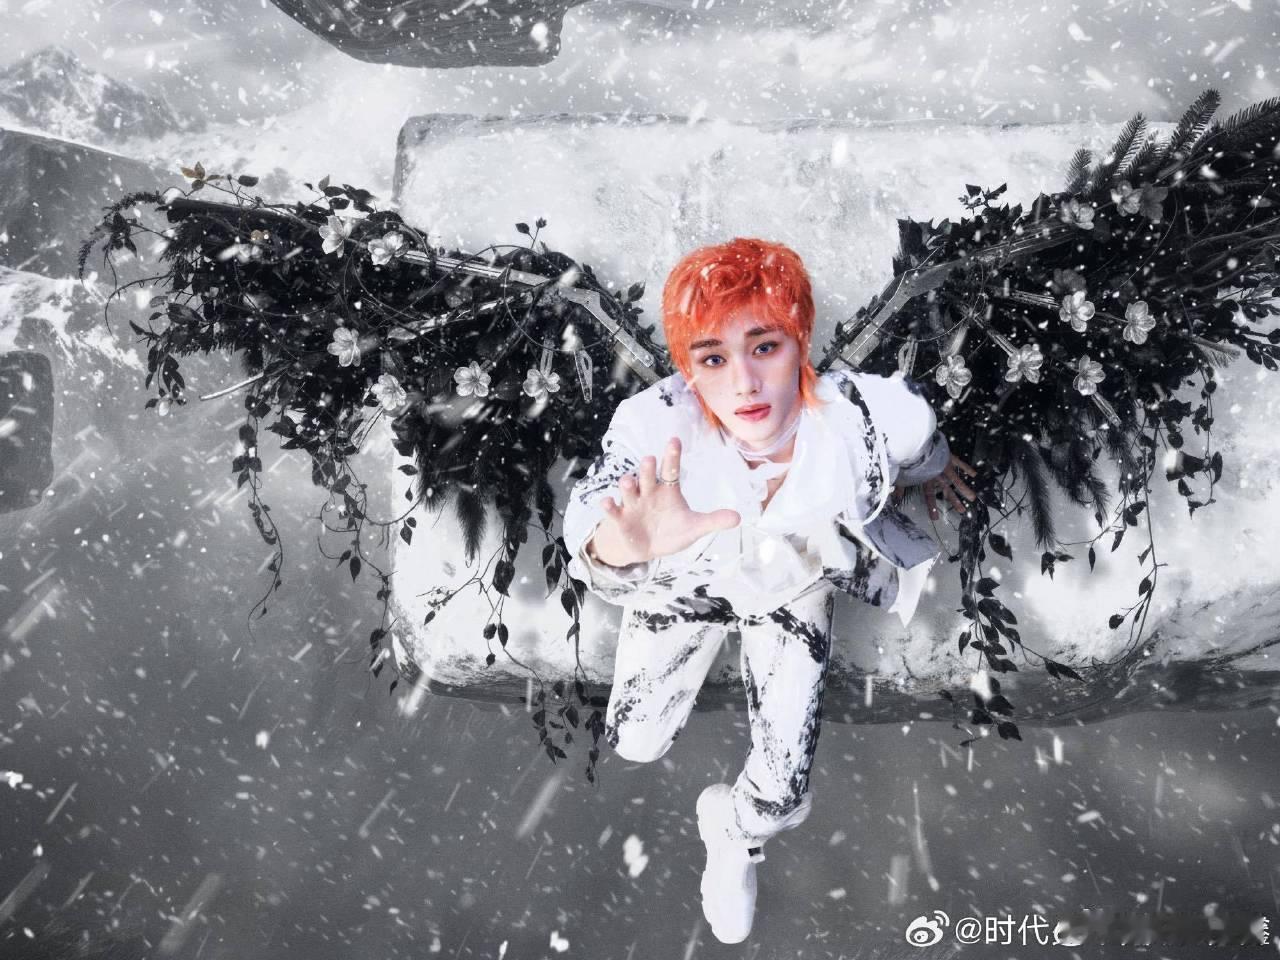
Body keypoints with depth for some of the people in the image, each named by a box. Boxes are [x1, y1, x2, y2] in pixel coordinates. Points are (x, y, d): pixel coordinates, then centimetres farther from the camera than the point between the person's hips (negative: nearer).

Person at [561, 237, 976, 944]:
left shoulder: (876, 417, -37)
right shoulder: (658, 425, -41)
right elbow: (593, 510, -57)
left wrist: (934, 473, 13)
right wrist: (624, 545, -82)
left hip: (793, 587, 1)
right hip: (687, 580, 0)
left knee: (782, 797, 3)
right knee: (633, 743, 15)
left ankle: (733, 837, 43)